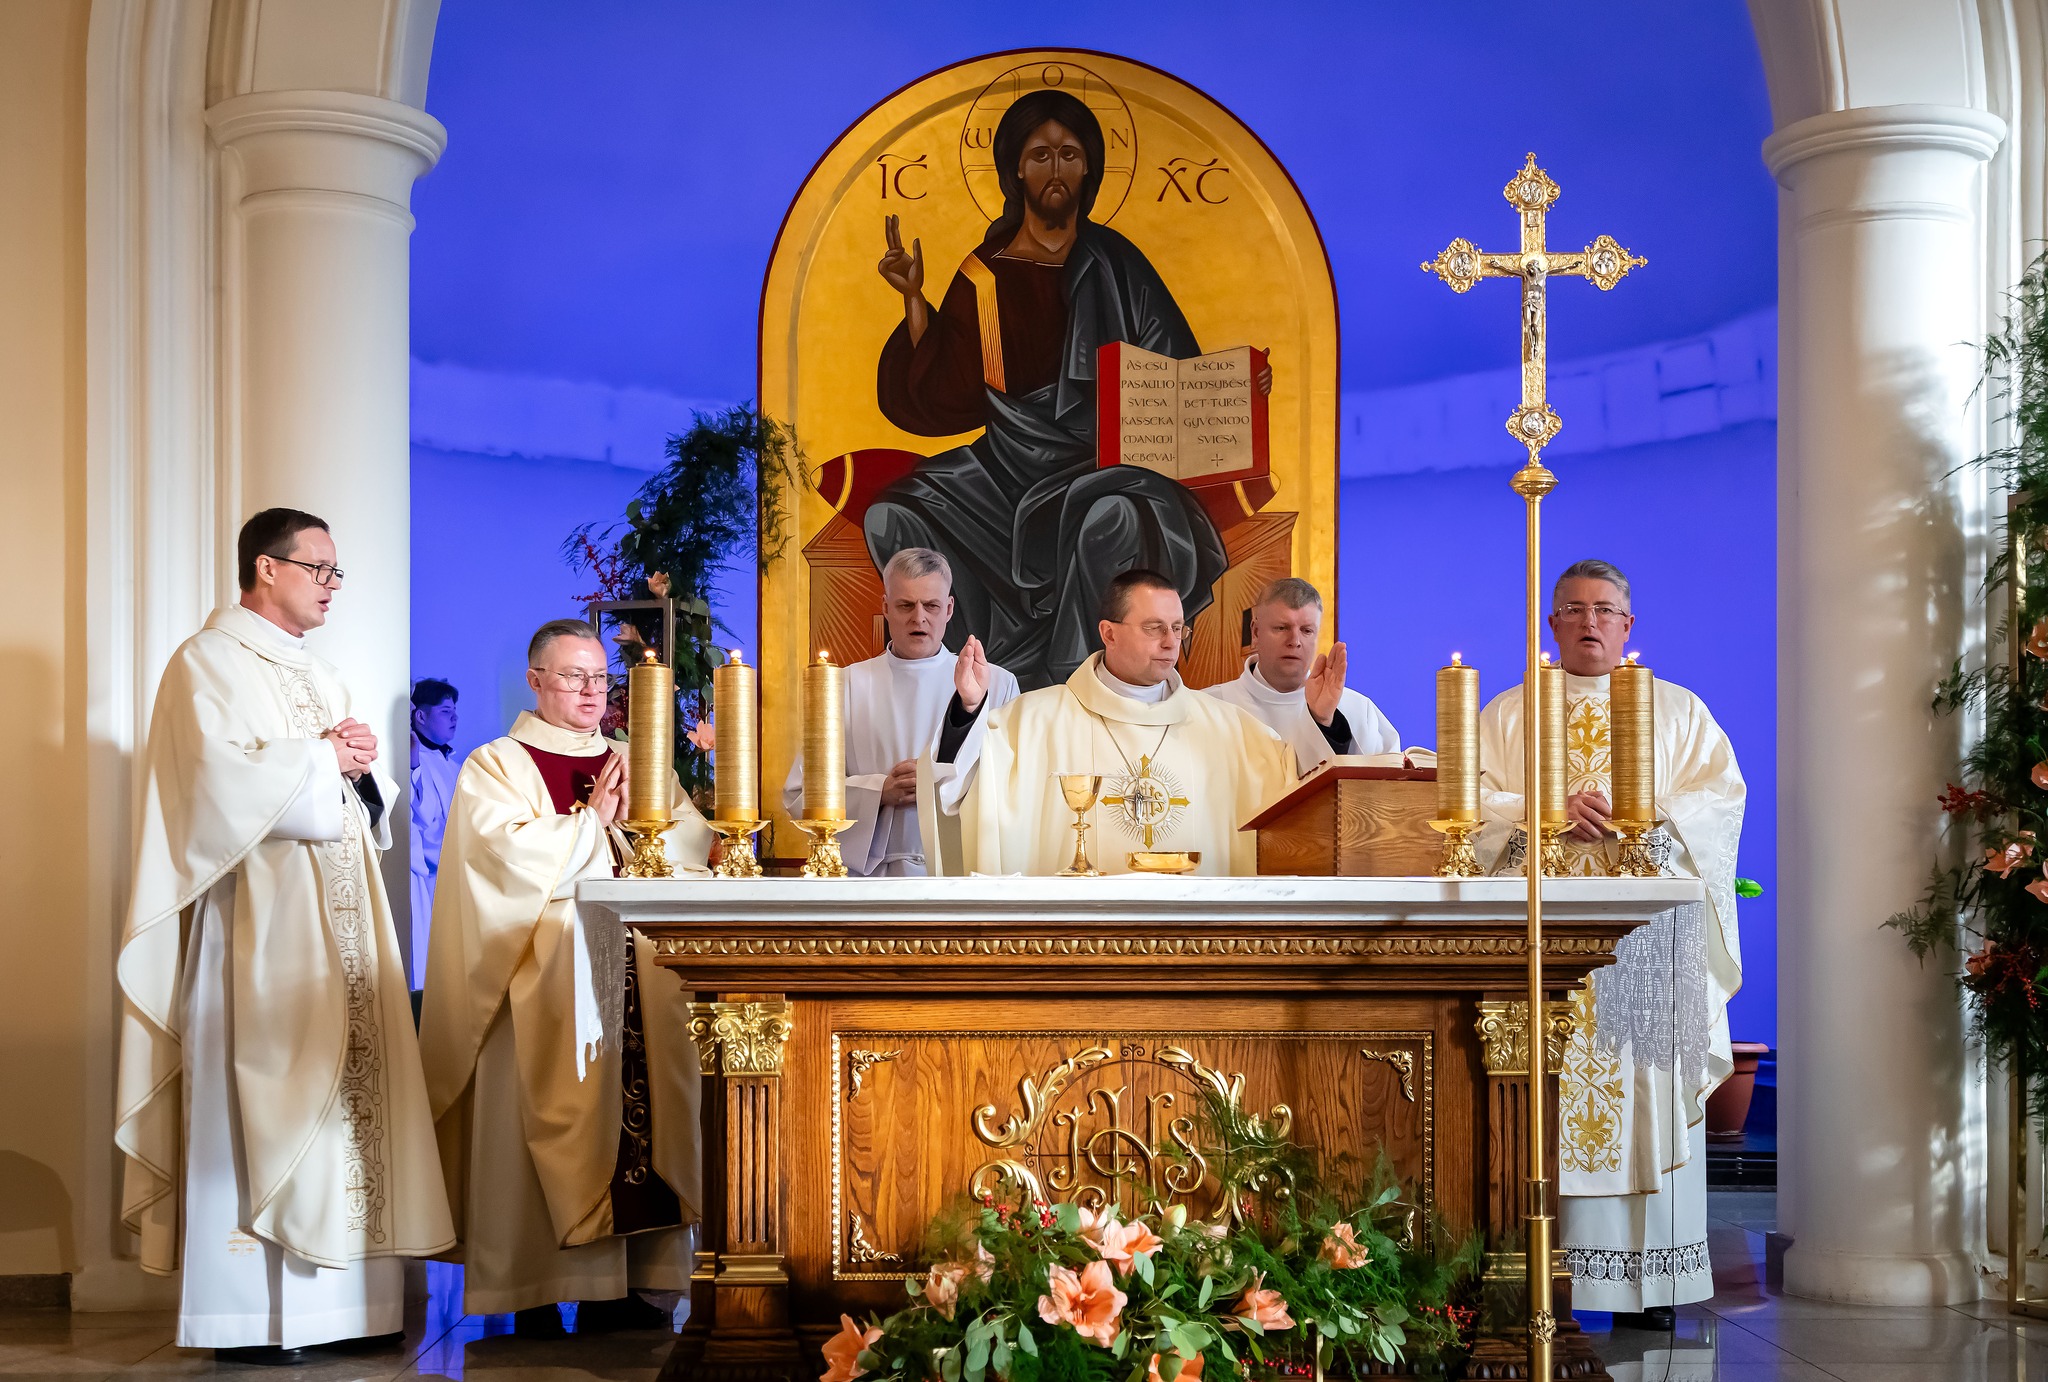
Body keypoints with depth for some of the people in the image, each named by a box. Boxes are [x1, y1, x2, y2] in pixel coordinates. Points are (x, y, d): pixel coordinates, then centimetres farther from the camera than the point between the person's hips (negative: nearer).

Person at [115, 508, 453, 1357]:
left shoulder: (319, 677, 21)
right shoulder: (209, 664, -3)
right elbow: (221, 779, -18)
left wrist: (363, 768, 1)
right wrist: (323, 757, -8)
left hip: (340, 923, 8)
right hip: (261, 924, -8)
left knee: (345, 1091, 4)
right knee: (259, 1102, -9)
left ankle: (334, 1300, 7)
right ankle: (247, 1314, -5)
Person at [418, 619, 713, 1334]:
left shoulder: (636, 764, 19)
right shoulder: (497, 766, 4)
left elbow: (695, 839, 8)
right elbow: (507, 853, -13)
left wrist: (633, 820, -9)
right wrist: (591, 819, -6)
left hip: (635, 977, 5)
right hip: (545, 983, -4)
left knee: (632, 1110, 0)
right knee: (550, 1121, -6)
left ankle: (615, 1284, 5)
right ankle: (535, 1294, -2)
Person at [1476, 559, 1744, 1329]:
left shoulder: (1679, 711, 17)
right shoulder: (1507, 712, 16)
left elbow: (1721, 797, 4)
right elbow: (1475, 804, 4)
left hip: (1645, 935, 0)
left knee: (1643, 1091, -6)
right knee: (1547, 1089, -7)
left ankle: (1648, 1281, -4)